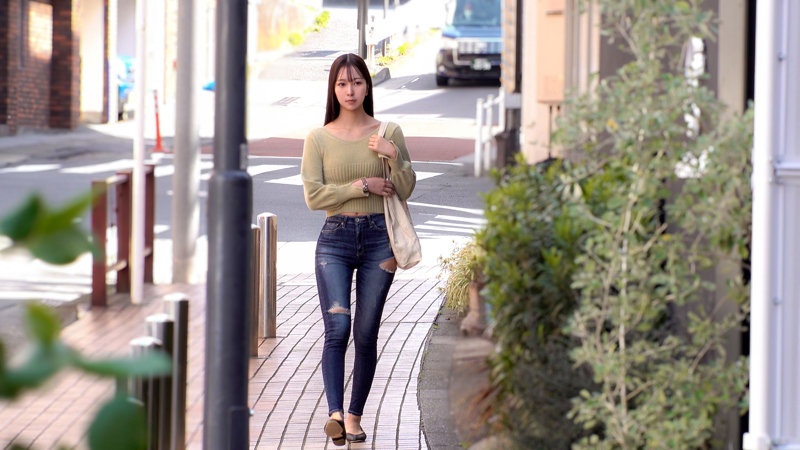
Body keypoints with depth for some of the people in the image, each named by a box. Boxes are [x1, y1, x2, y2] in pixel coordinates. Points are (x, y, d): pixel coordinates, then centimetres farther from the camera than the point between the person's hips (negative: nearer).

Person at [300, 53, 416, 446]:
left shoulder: (388, 133, 7)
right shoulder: (319, 138, 3)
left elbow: (405, 190, 4)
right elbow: (313, 195, -4)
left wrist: (394, 157, -13)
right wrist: (364, 185, -8)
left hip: (378, 238, 1)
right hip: (335, 239, -1)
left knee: (366, 334, 2)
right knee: (337, 327, -17)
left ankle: (355, 415, 14)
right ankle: (335, 412, -24)